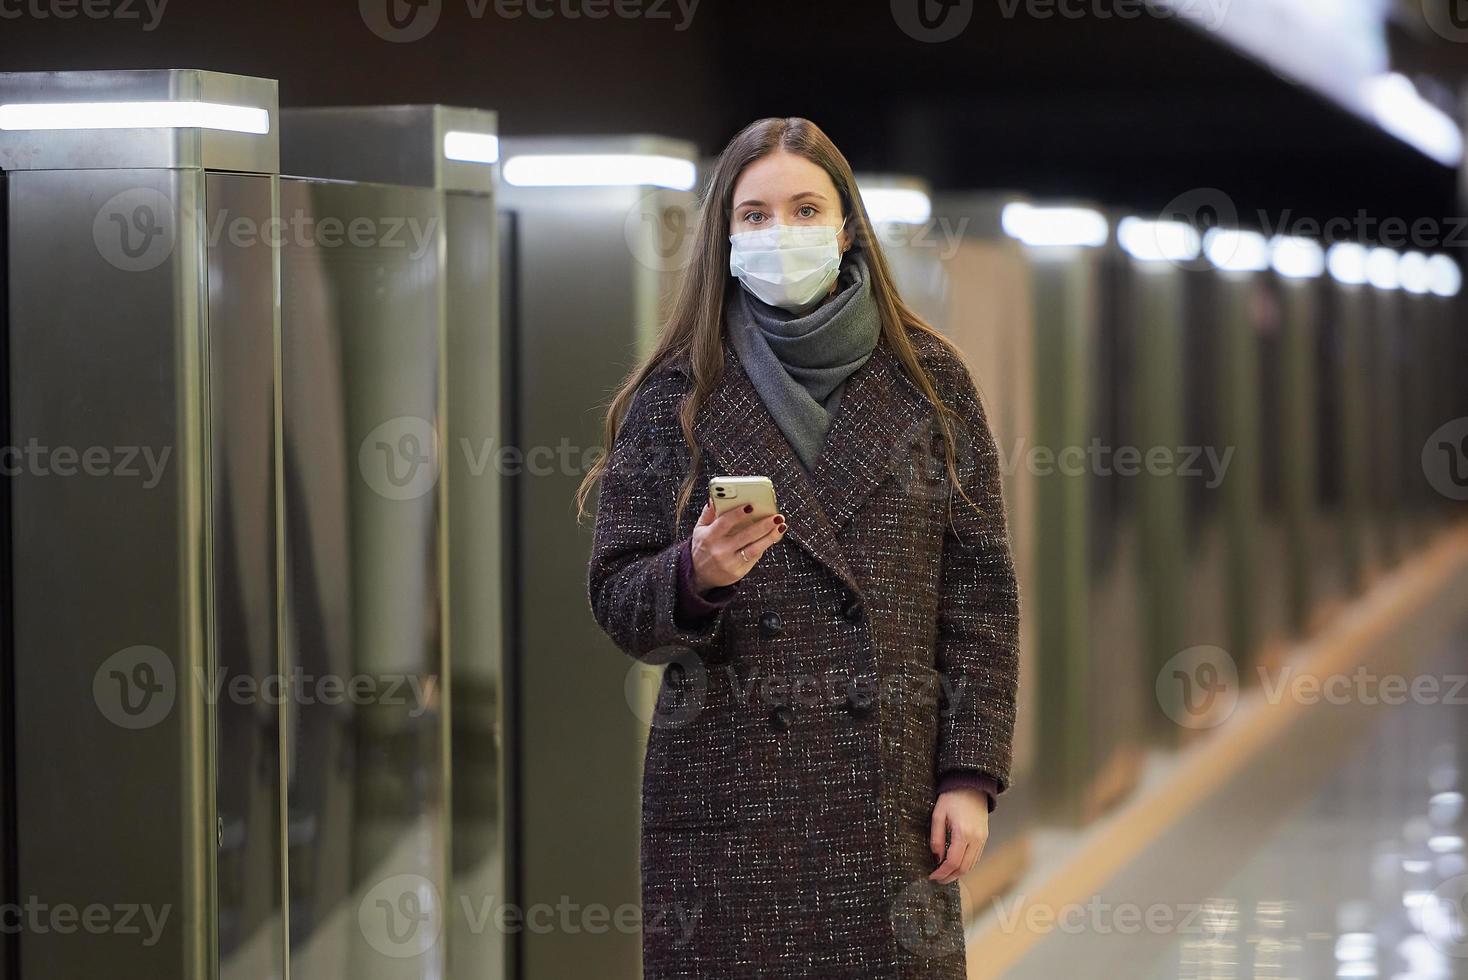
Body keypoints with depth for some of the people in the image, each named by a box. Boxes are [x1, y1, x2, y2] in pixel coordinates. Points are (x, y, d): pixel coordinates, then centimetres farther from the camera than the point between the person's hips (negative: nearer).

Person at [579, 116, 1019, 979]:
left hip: (891, 795, 1)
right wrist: (693, 577, -18)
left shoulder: (930, 382, 7)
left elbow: (980, 595, 6)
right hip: (728, 802, 0)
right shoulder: (674, 398, 5)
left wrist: (972, 776, -2)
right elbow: (616, 602, 4)